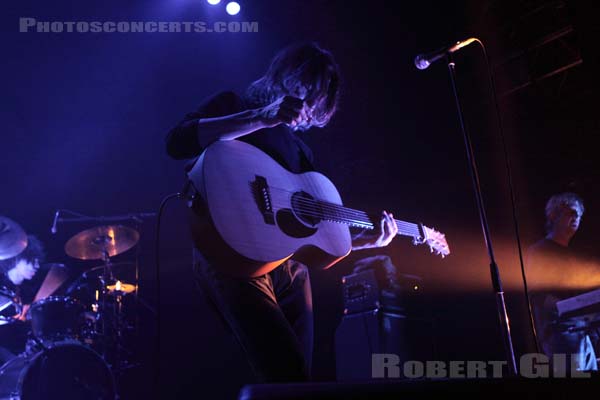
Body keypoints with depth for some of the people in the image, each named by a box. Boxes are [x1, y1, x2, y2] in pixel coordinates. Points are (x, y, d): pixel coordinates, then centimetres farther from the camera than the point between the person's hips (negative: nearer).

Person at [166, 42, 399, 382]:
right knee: (290, 375, -24)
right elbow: (177, 143, -15)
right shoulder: (232, 106, 8)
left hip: (290, 267, 7)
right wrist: (261, 118, -20)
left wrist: (367, 241, 12)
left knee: (298, 377, 5)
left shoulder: (299, 150, 25)